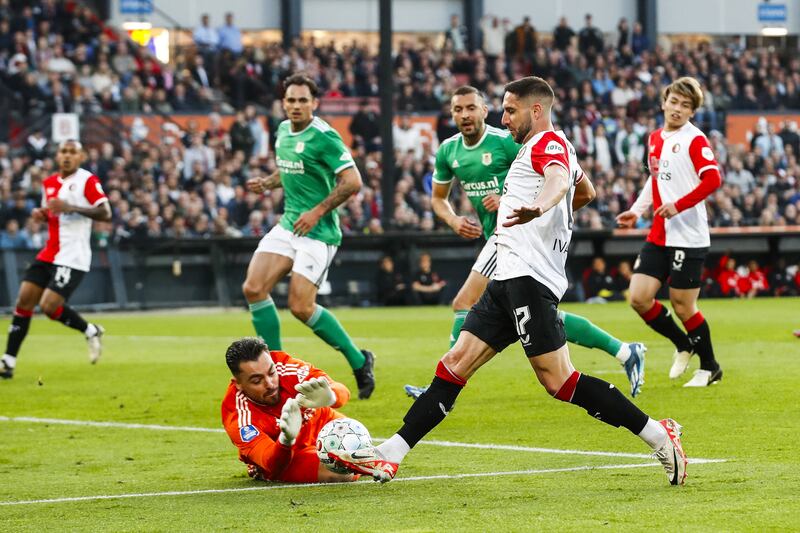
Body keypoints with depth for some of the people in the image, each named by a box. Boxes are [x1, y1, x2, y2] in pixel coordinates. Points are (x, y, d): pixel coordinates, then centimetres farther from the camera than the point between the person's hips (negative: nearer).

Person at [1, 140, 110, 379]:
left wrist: (71, 208, -27)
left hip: (72, 258, -7)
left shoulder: (87, 180, -8)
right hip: (48, 254, 7)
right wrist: (40, 214, 4)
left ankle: (91, 332, 11)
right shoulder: (49, 183, 14)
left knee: (49, 306, -15)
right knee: (24, 300, -3)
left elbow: (105, 213, -17)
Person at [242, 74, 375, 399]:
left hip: (318, 231, -8)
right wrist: (266, 183, 8)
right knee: (253, 289, -7)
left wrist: (317, 211, -20)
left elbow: (352, 181, -19)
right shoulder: (283, 131, 10)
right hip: (288, 226, 8)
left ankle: (359, 361, 8)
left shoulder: (323, 137, -15)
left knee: (300, 307, -12)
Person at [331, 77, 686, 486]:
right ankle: (390, 455, 1)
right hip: (509, 279, 10)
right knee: (456, 364, 4)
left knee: (558, 380, -15)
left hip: (530, 276, -10)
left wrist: (538, 206, -51)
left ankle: (657, 435, -10)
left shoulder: (549, 143, -5)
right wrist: (510, 203, 54)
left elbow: (559, 180, -28)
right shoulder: (542, 149, 25)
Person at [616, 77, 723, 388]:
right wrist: (637, 211, 16)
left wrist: (679, 205, -26)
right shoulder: (655, 139, 12)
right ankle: (683, 345, 22)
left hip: (688, 238, -7)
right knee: (639, 297, -1)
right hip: (658, 236, 7)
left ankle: (710, 367, 18)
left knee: (683, 306, -1)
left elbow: (712, 179, -22)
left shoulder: (694, 140, -10)